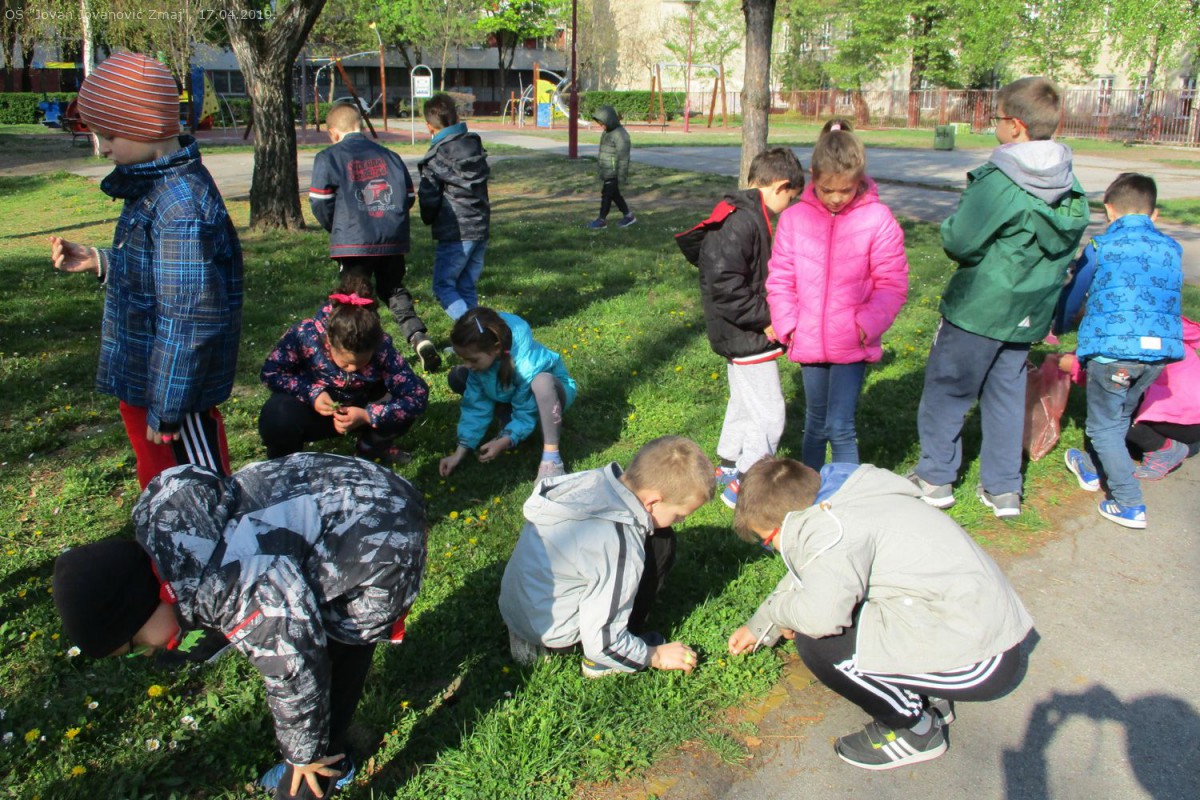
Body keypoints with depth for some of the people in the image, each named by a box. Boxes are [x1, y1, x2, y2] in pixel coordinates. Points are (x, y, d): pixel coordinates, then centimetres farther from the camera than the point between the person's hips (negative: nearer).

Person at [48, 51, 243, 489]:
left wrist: (165, 410, -20)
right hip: (140, 374, 10)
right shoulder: (155, 186, 5)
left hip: (175, 384, -10)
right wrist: (98, 262, 6)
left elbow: (188, 321, -26)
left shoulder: (179, 208, -26)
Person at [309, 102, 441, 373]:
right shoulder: (388, 155, 12)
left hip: (354, 241, -4)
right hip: (393, 239, 4)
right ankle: (419, 337, 1)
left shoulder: (328, 157, -2)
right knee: (394, 291, 18)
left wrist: (335, 228, 12)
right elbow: (409, 196, 12)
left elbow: (319, 201, -6)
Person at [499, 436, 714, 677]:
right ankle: (601, 661, 1)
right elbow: (601, 643, -22)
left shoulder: (593, 480, -10)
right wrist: (655, 656, -6)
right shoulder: (620, 548, -30)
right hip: (551, 634, -7)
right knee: (661, 544, -9)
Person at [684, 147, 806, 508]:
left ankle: (728, 467, 40)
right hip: (748, 339, -11)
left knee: (744, 401, 25)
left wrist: (764, 314, 9)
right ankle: (742, 486, 10)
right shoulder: (743, 221, -23)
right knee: (769, 415, -2)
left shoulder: (739, 212, 10)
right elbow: (724, 284, -29)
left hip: (739, 334, 11)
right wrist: (763, 319, -21)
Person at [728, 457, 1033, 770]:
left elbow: (822, 613, -37)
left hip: (980, 663, -10)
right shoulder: (839, 505, 10)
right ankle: (930, 698, 19)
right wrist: (758, 627, 36)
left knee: (817, 641, -17)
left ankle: (915, 730, 4)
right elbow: (806, 577, 26)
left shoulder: (831, 527, -22)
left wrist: (778, 609, -12)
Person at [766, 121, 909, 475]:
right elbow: (780, 279, 4)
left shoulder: (878, 220, -8)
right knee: (816, 423, 18)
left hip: (852, 344, -3)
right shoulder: (794, 218, -1)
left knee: (840, 427, -8)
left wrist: (869, 323, -15)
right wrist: (787, 324, -7)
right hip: (808, 342, 3)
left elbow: (892, 283, -3)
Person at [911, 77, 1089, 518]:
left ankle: (936, 477, 18)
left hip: (978, 308, -7)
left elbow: (960, 243, -18)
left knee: (946, 390, 9)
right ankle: (1003, 488, 22)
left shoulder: (998, 182, -21)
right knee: (1007, 395, 16)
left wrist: (954, 219, 1)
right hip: (1029, 314, 7)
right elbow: (1067, 252, 11)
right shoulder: (1071, 188, 3)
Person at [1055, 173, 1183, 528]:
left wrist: (1058, 325, 30)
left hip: (1111, 349, -5)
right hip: (1160, 350, 5)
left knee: (1104, 426, 6)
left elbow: (1073, 294, 11)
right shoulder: (1172, 249, 11)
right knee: (1119, 417, 24)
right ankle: (1094, 469, 44)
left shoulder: (1101, 247, -1)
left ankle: (1130, 505, 3)